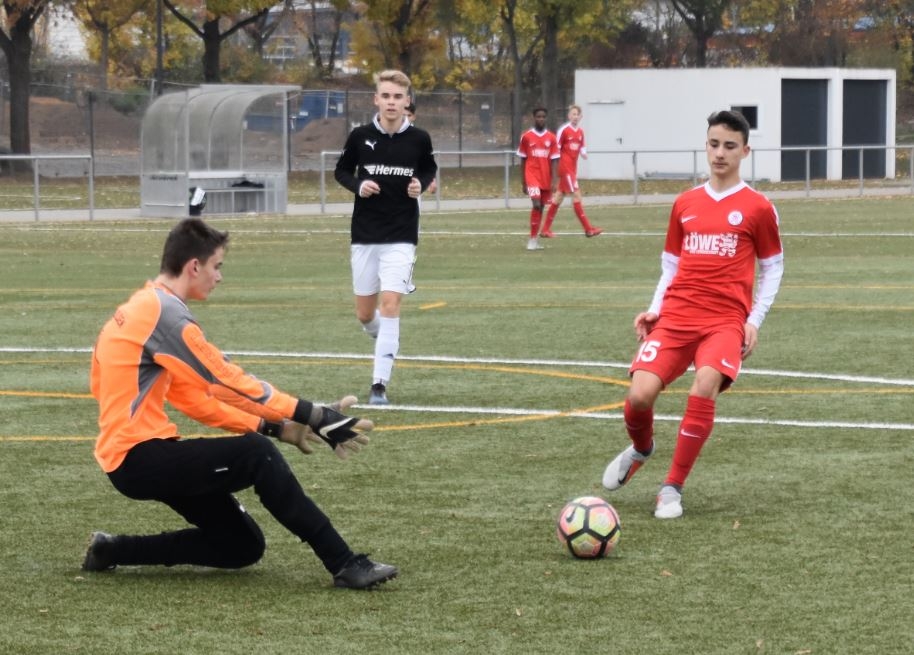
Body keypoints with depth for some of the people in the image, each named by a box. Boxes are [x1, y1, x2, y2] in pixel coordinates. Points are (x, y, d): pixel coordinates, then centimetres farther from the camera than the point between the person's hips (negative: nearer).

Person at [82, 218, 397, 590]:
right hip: (137, 456, -10)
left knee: (244, 546, 8)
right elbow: (227, 383, -15)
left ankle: (113, 551, 15)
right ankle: (344, 565, -25)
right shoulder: (164, 312, -15)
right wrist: (315, 416, -12)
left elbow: (195, 398, 16)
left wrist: (271, 426, 8)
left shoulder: (147, 309, 15)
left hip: (134, 454, 10)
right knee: (256, 455, -24)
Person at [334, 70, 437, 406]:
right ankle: (387, 341, 44)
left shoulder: (419, 139, -3)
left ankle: (379, 384, -10)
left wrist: (421, 184, -7)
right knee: (365, 315, 9)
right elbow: (341, 170, 9)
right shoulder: (360, 136, -4)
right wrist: (358, 185, -11)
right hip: (365, 235, 2)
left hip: (401, 237, -2)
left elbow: (430, 168, 15)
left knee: (390, 306, -14)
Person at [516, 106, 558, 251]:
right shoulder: (526, 136, 1)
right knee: (536, 205, -19)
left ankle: (535, 239, 20)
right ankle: (533, 239, -14)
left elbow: (553, 161, 3)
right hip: (532, 175, -3)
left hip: (546, 178, 3)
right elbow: (523, 161, 6)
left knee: (541, 207, 9)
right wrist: (523, 183, 5)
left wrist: (554, 182, -5)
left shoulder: (551, 138, 5)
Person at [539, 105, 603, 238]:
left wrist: (583, 152, -6)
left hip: (572, 168, 8)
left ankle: (545, 229, 17)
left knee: (559, 196, 11)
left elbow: (581, 146, 18)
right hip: (564, 166, -8)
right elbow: (556, 148, -9)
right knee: (576, 194, -10)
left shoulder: (580, 131, 10)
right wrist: (556, 166, -12)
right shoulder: (564, 130, -11)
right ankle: (588, 228, -11)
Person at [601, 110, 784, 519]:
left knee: (705, 386, -30)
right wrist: (654, 309, 6)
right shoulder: (685, 204, 12)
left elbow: (773, 267, 9)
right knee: (640, 393, -16)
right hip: (675, 316, 3)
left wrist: (754, 320, -1)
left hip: (727, 321, -3)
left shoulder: (757, 208, 2)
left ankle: (673, 488, -16)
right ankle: (640, 448, 22)